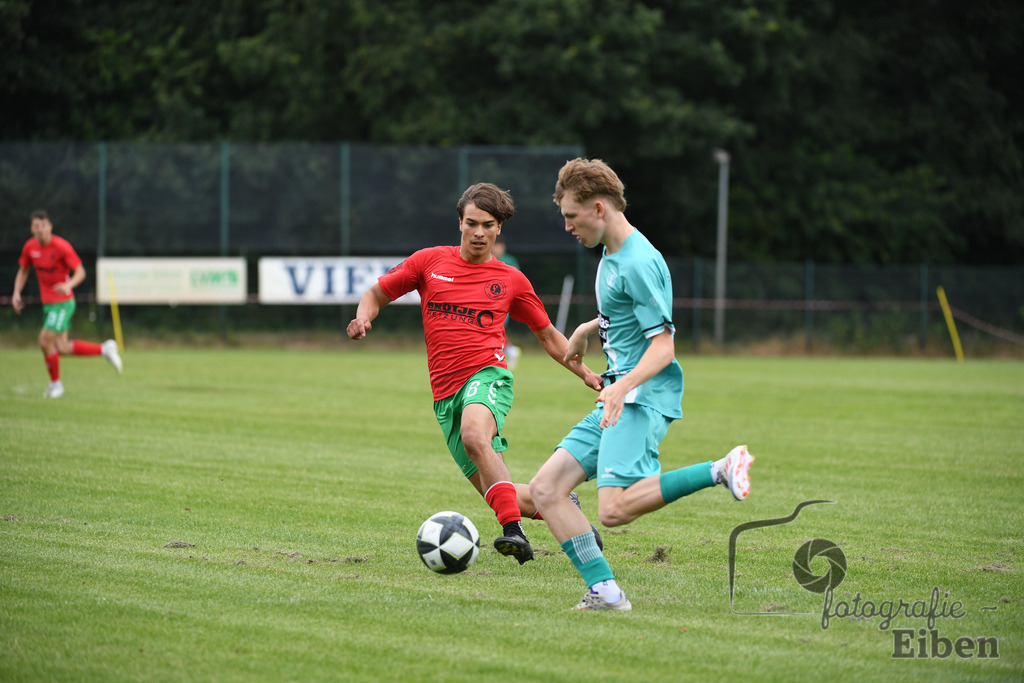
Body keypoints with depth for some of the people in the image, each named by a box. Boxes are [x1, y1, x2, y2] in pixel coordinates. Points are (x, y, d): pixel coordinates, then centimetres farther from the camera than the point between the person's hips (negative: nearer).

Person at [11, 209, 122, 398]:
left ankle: (55, 383, 8)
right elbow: (23, 271, 15)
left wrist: (68, 285, -37)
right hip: (48, 303, 7)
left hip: (63, 302, -7)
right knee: (62, 349, 4)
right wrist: (17, 293, 1)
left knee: (45, 341, -13)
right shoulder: (30, 247, 1)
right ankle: (104, 350, 21)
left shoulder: (62, 246, -18)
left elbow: (80, 272, -17)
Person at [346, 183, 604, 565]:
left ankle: (513, 530, -43)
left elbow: (548, 335, 21)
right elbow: (377, 294, 17)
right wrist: (363, 318, -5)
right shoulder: (430, 262, 10)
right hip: (446, 394, 3)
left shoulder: (511, 280, 10)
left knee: (474, 435, -38)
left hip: (487, 375, -3)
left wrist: (585, 373, 12)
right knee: (497, 495, -2)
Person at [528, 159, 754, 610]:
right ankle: (605, 592, -4)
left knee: (614, 509, -27)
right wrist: (588, 328, 40)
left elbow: (663, 347, -20)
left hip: (643, 398, -10)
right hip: (616, 400, 10)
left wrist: (623, 386, -34)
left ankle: (720, 471, -19)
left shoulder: (639, 263, -15)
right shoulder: (611, 255, 15)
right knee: (545, 489, 0)